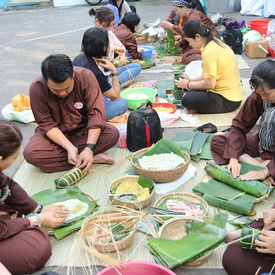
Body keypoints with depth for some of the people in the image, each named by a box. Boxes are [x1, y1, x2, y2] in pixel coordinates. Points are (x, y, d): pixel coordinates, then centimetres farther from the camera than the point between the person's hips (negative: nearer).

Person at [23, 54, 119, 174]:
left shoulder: (86, 77, -23)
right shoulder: (37, 88, -23)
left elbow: (96, 113, -23)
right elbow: (46, 124, -17)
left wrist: (89, 148, -34)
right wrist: (69, 147, -30)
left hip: (83, 129, 0)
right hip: (54, 133, 0)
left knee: (113, 134, -28)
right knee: (30, 153, -30)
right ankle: (93, 158, -24)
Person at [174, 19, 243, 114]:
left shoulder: (209, 52, -22)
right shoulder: (216, 42, 7)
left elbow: (209, 84, -20)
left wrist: (188, 84, -6)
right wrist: (190, 80, 13)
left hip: (227, 101, -10)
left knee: (187, 100, -20)